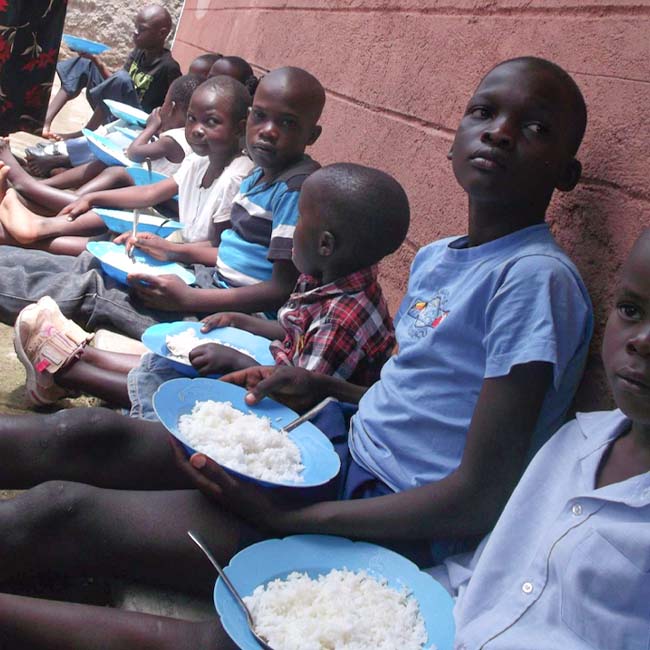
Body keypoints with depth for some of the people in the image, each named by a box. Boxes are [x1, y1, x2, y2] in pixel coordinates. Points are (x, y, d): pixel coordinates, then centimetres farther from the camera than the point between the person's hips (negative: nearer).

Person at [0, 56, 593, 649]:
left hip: (389, 529, -8)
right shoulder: (434, 258, 10)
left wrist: (285, 519, -18)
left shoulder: (538, 277, -17)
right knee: (89, 435, -3)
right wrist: (320, 386, 5)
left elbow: (480, 501, -20)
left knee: (59, 511, -15)